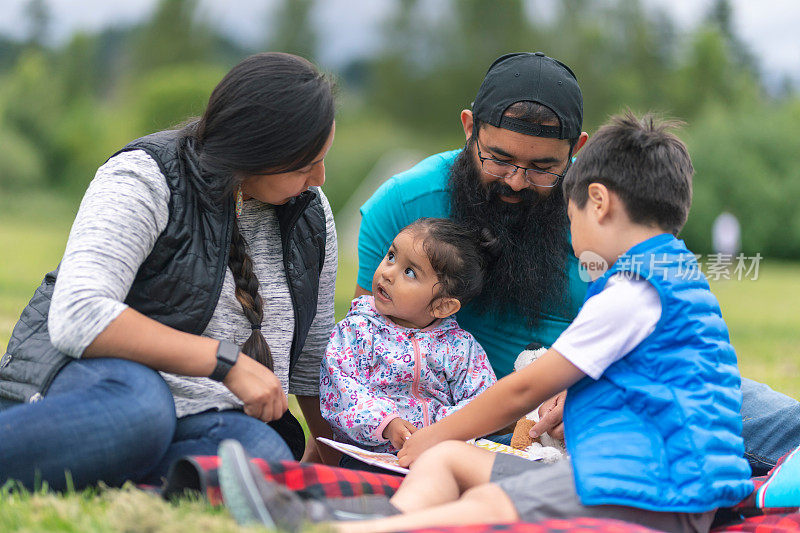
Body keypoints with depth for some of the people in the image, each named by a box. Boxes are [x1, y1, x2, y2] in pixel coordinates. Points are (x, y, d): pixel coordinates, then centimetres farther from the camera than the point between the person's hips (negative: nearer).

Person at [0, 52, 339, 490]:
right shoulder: (143, 179, -11)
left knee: (268, 461, -33)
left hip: (205, 418, 5)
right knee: (139, 405, -43)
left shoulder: (310, 213, 10)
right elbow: (77, 318, -26)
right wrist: (226, 360, -26)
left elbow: (313, 358, 25)